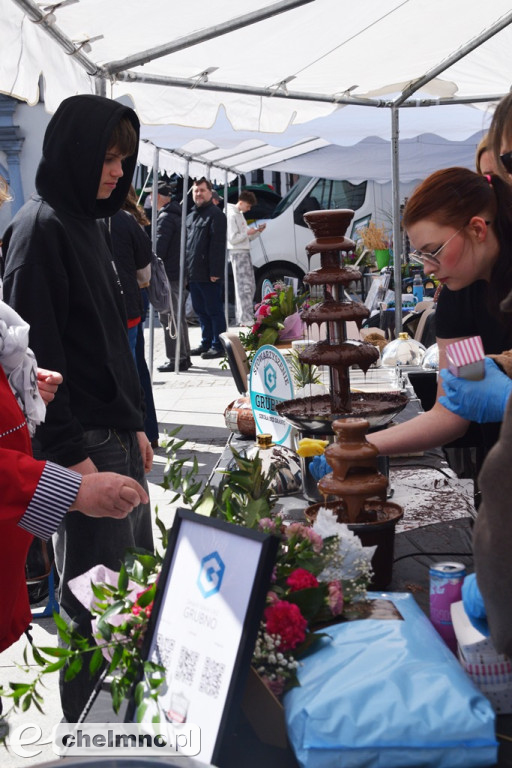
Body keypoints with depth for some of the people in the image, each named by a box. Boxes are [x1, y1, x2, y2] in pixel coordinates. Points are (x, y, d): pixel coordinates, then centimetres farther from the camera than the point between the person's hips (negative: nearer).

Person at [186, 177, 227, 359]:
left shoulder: (215, 214, -8)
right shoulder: (191, 215, 19)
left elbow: (218, 245, -16)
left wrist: (215, 271, -21)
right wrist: (187, 269, 15)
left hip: (208, 275, -9)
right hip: (193, 274, 9)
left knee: (214, 310, -3)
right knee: (200, 310, 14)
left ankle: (218, 346, 2)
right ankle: (206, 343, 24)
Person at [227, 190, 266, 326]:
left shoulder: (240, 215, 19)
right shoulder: (232, 216, -11)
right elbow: (232, 238, -18)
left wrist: (257, 231, 5)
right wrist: (248, 233, -13)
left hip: (245, 253, 10)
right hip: (238, 253, -10)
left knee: (250, 286, 11)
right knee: (244, 287, -12)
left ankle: (241, 317, 15)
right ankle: (245, 319, -13)